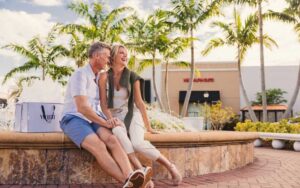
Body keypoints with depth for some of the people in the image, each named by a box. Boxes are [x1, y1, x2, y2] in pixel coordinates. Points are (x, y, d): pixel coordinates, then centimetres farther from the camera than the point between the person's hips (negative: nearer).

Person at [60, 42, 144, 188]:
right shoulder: (80, 74, -11)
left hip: (94, 119, 6)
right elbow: (82, 107, -19)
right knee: (99, 147, -33)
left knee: (112, 140, -28)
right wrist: (105, 123, -14)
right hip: (74, 119, -6)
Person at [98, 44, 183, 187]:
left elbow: (139, 102, 1)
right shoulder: (104, 77, -1)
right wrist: (111, 119, -20)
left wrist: (148, 126, 0)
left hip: (132, 114, 0)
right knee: (118, 133, -38)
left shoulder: (132, 77, 0)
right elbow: (103, 103, -3)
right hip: (115, 117, 1)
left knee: (138, 143, -30)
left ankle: (169, 166, -11)